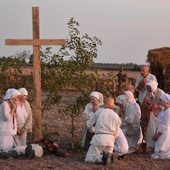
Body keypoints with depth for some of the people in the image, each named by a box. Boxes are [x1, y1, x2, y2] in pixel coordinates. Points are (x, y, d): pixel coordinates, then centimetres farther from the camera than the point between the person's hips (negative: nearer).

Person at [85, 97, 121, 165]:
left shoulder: (99, 111, 8)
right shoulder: (116, 116, 14)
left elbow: (89, 125, 13)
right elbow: (115, 134, 15)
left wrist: (93, 130, 35)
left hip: (99, 137, -3)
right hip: (110, 140, 3)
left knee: (88, 159, -1)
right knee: (107, 159, 22)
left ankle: (103, 158, -24)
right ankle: (109, 156, -11)